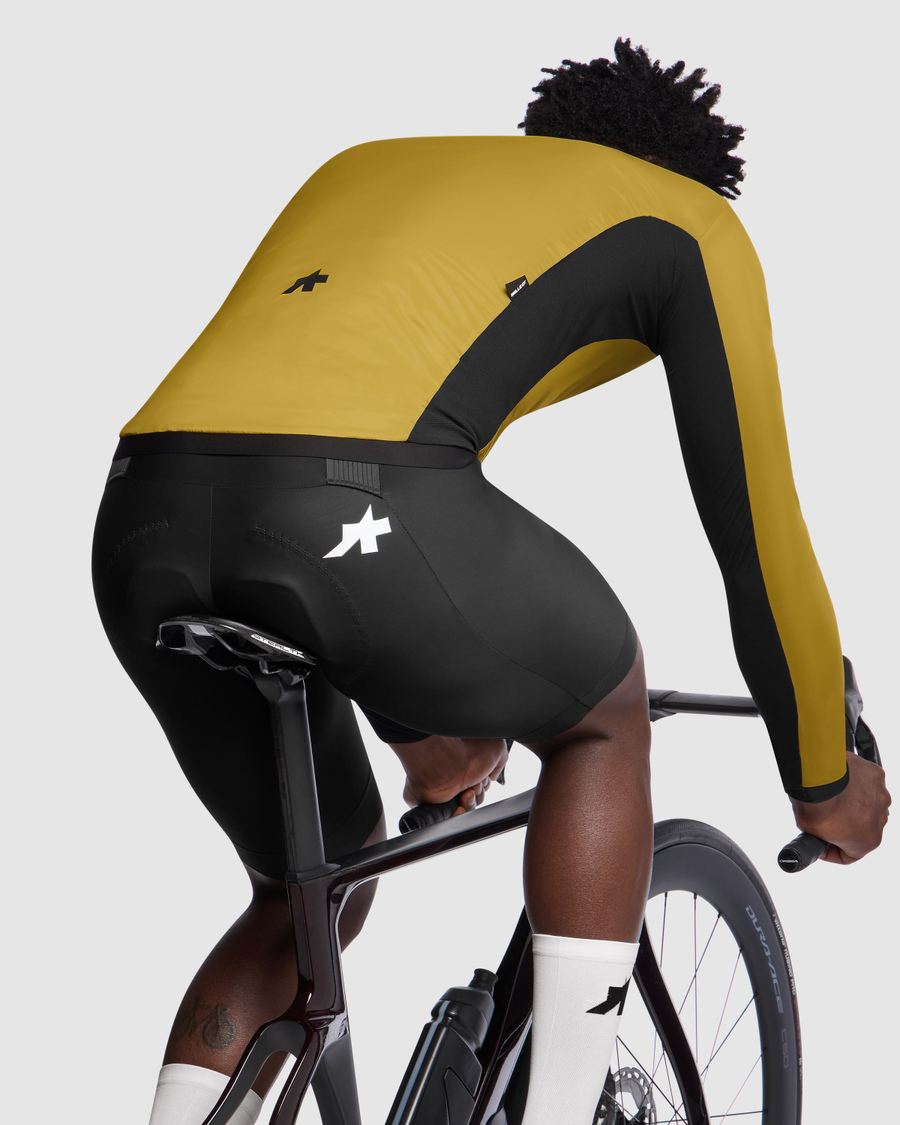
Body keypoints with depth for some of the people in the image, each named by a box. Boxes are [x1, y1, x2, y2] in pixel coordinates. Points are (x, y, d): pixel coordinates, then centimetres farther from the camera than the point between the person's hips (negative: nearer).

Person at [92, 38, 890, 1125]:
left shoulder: (365, 163, 38)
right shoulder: (691, 219, 23)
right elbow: (756, 526, 23)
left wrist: (420, 721, 55)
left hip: (143, 520, 6)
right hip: (360, 515, -6)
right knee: (605, 716, 26)